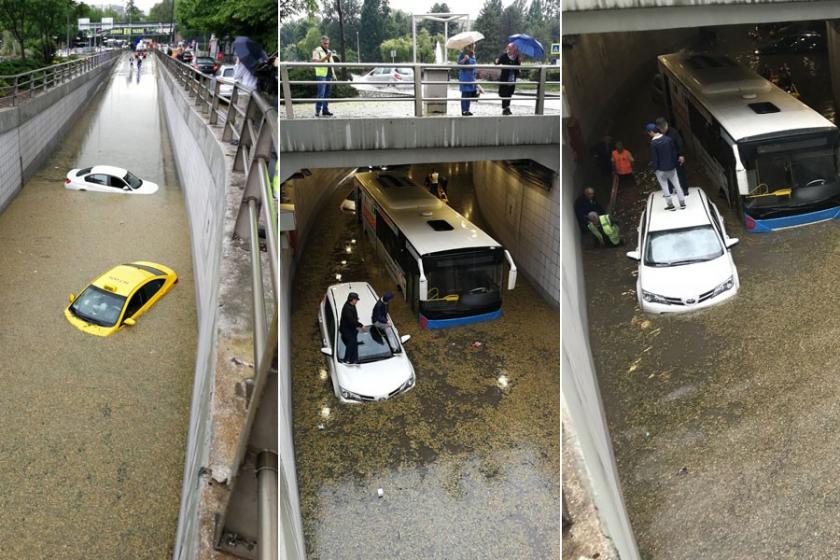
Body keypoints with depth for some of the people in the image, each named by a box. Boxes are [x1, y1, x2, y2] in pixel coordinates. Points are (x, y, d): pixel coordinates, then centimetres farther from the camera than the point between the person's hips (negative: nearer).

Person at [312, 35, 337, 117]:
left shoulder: (329, 51, 21)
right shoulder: (317, 51, -3)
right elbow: (316, 61, -15)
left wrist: (333, 74, 16)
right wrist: (326, 57, -25)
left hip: (329, 75, 7)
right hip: (321, 75, -7)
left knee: (327, 94, 7)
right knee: (321, 94, -13)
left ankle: (325, 110, 12)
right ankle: (318, 111, -12)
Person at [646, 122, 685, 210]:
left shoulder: (653, 143, -19)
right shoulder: (668, 139, -4)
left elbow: (654, 158, -16)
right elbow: (674, 152, 4)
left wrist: (654, 168, -3)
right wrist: (674, 163, 15)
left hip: (661, 169, -5)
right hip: (671, 167, 5)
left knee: (664, 187, 9)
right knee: (677, 184, 13)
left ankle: (670, 205, 13)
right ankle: (682, 203, 19)